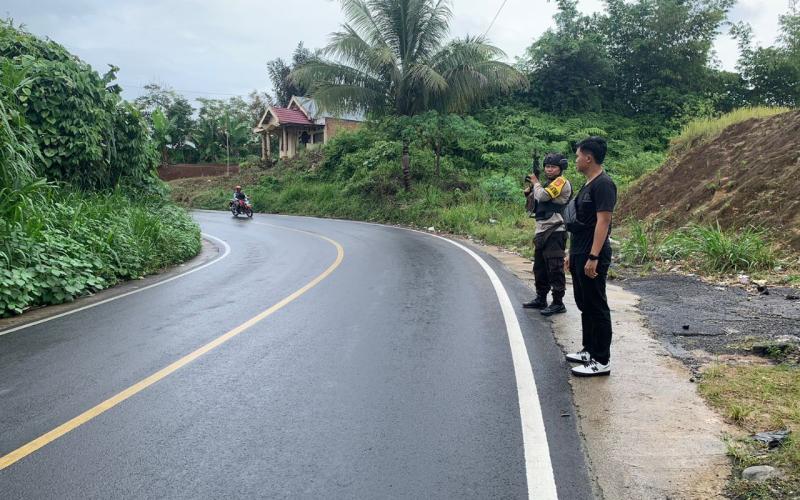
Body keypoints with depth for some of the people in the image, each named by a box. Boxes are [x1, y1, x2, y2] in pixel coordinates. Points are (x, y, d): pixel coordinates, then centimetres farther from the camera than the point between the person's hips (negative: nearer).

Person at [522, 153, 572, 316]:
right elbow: (537, 201, 24)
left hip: (554, 233, -10)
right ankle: (541, 299, 25)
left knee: (555, 269, -7)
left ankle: (558, 303, -1)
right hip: (541, 231, 10)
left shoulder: (561, 182, -9)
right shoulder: (546, 183, 19)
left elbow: (543, 196, -23)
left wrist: (535, 182, -5)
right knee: (540, 268, 15)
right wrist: (530, 191, 6)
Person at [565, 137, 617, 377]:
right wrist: (572, 254, 21)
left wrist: (593, 257, -26)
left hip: (592, 258, -10)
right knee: (584, 305, 17)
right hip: (579, 256, 10)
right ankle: (589, 350, 30)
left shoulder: (603, 184, -15)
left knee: (596, 307, -4)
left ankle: (601, 361, 4)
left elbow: (603, 222, -22)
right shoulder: (588, 185, 16)